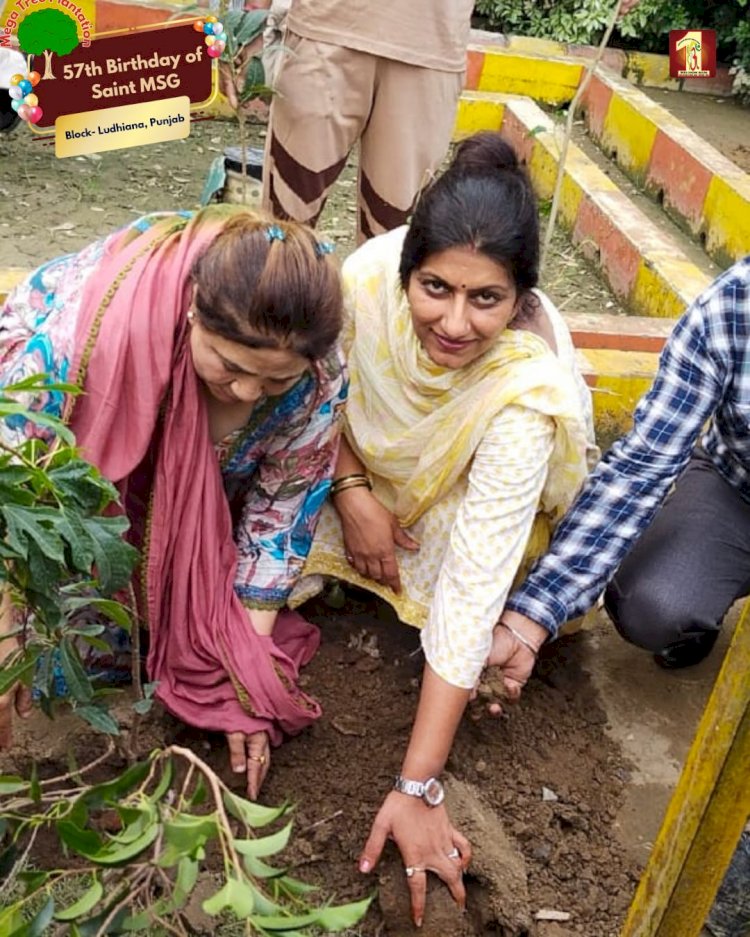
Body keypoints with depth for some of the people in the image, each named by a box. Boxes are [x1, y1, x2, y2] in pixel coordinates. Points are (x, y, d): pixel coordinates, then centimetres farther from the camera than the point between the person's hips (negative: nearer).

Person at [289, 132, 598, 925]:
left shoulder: (528, 393, -41)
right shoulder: (372, 270, -33)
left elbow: (470, 594, -41)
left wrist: (417, 787, -40)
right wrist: (352, 491, -24)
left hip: (473, 495, -2)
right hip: (379, 457, 2)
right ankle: (321, 556, 12)